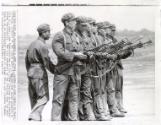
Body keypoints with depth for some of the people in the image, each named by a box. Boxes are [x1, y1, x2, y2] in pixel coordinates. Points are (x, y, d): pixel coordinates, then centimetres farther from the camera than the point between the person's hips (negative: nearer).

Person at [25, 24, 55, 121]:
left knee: (34, 98, 12)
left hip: (31, 73, 9)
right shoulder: (42, 45, -13)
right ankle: (34, 116, -12)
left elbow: (27, 61, 18)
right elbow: (47, 62, -15)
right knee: (44, 98, -4)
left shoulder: (32, 44, 13)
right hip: (40, 73, -9)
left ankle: (37, 117, 16)